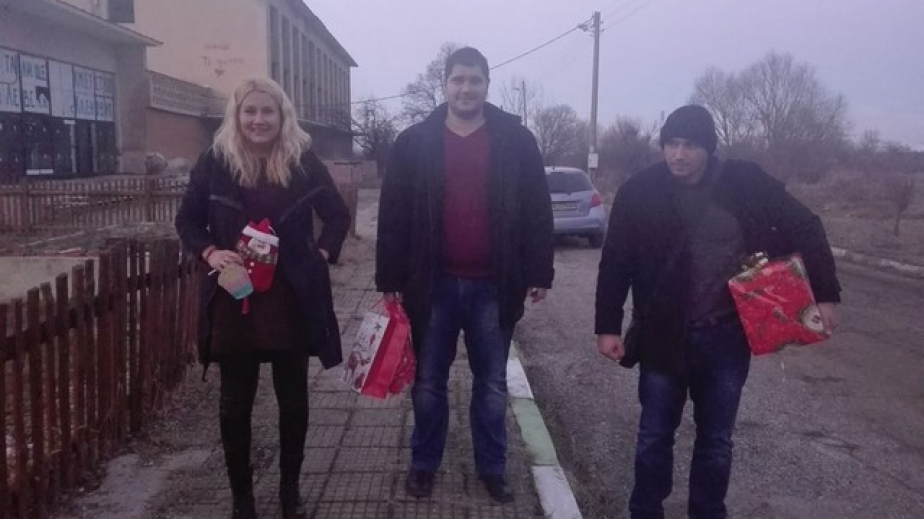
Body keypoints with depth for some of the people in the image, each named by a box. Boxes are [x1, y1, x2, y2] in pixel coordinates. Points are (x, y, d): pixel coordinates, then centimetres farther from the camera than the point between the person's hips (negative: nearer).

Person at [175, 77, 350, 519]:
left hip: (292, 300, 0)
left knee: (293, 398, 11)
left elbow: (338, 216, 10)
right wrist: (210, 252, -10)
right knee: (235, 402, 9)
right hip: (233, 300, 0)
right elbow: (187, 220, 8)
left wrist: (322, 254, -4)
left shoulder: (304, 162, -1)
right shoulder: (214, 162, -1)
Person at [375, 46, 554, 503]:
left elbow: (537, 211, 1)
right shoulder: (414, 142, 0)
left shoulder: (515, 140, 0)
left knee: (492, 385, 13)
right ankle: (423, 464, 31)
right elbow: (393, 216, -1)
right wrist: (390, 280, -4)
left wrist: (539, 274, -3)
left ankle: (492, 468, 29)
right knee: (428, 382, 13)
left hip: (493, 286, 0)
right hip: (433, 284, 0)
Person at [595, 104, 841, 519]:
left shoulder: (747, 183, -7)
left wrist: (824, 295, 0)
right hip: (664, 336, -1)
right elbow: (615, 264, -3)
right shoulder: (640, 192, -8)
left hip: (727, 336, 1)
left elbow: (805, 229, 3)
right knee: (654, 436, 10)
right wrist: (608, 326, -4)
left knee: (716, 441, 14)